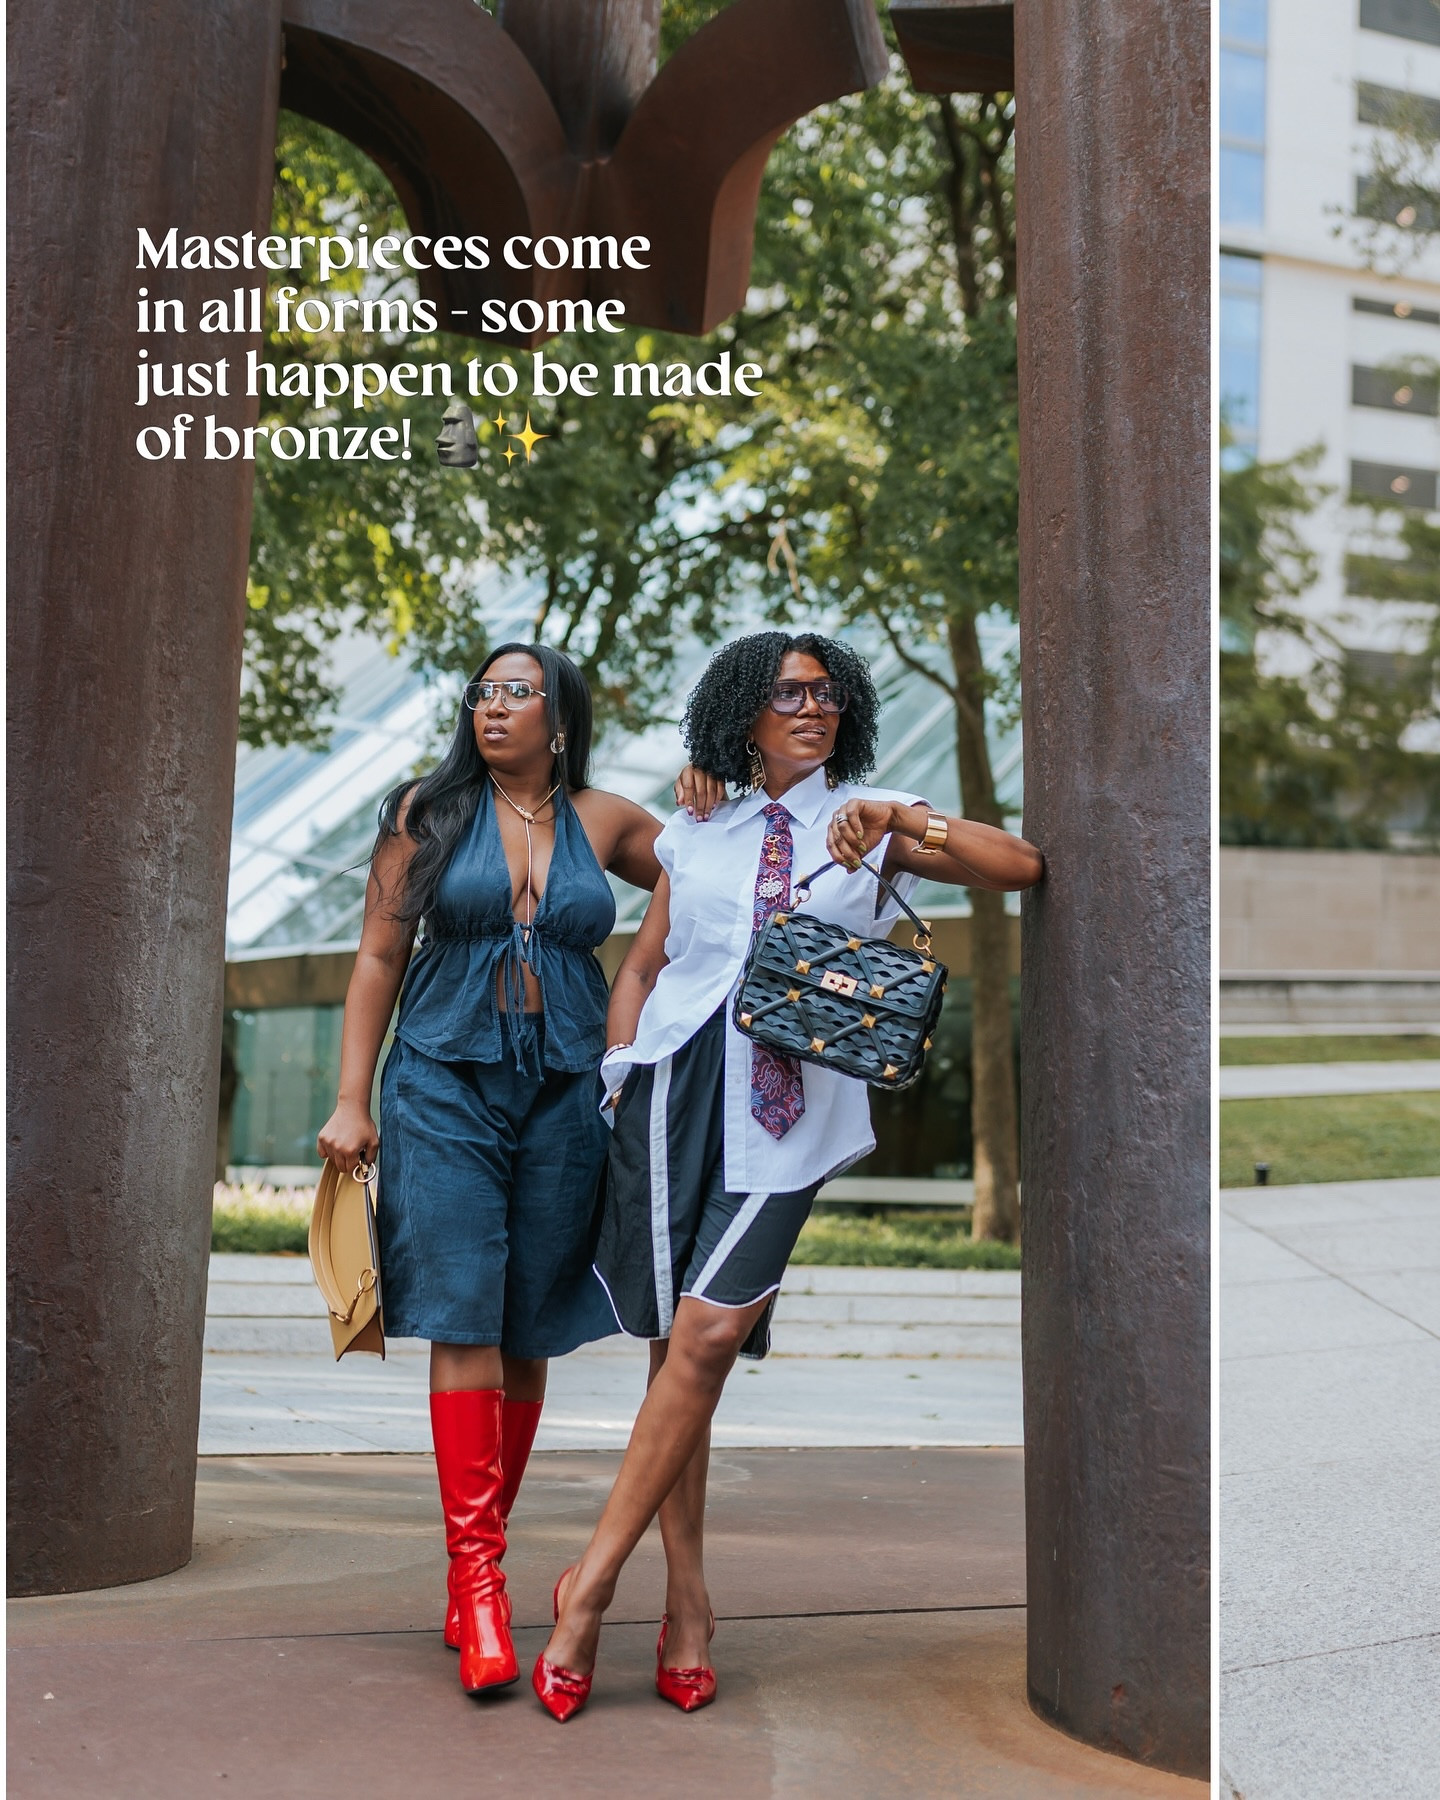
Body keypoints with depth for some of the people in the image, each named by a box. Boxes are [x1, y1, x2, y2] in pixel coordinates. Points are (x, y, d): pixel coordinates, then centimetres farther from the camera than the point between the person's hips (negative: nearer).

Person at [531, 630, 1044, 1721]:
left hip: (793, 1108, -2)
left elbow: (1022, 867, 1)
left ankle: (592, 1583, -4)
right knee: (680, 1344, 1)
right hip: (679, 1088, 2)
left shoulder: (871, 821, 11)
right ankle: (686, 1602, 11)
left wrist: (901, 821, -12)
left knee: (707, 1331, -15)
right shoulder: (696, 837, 17)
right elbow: (644, 961, 22)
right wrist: (620, 1070, 9)